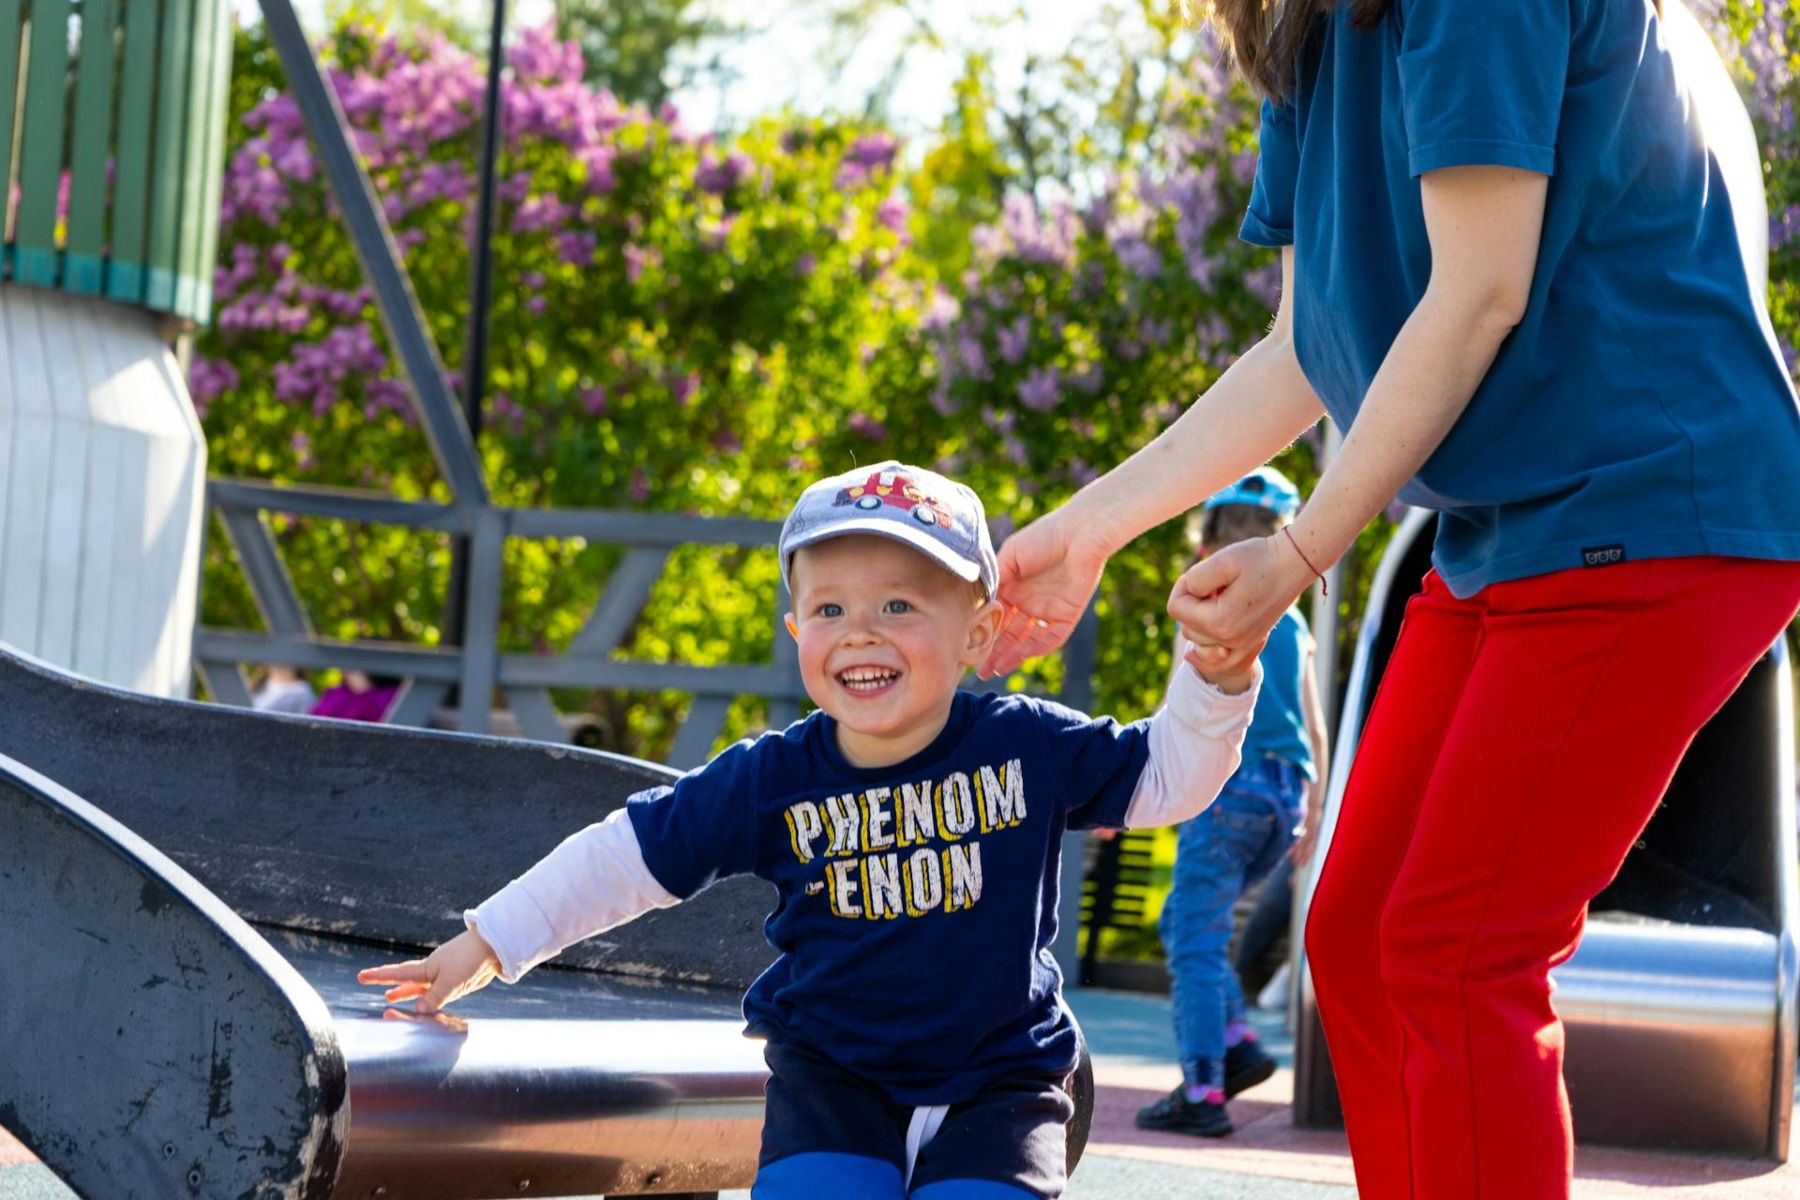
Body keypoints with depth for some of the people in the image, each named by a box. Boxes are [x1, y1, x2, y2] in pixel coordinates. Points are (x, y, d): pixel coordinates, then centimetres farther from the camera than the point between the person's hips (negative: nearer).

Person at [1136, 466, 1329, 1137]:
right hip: (1286, 792, 6)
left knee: (1197, 941, -4)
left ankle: (1203, 1092, -10)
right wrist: (1311, 815, 21)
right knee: (1184, 920, 19)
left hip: (1228, 785, -6)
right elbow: (1315, 731, 14)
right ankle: (1237, 1043, 6)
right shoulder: (1293, 626, 16)